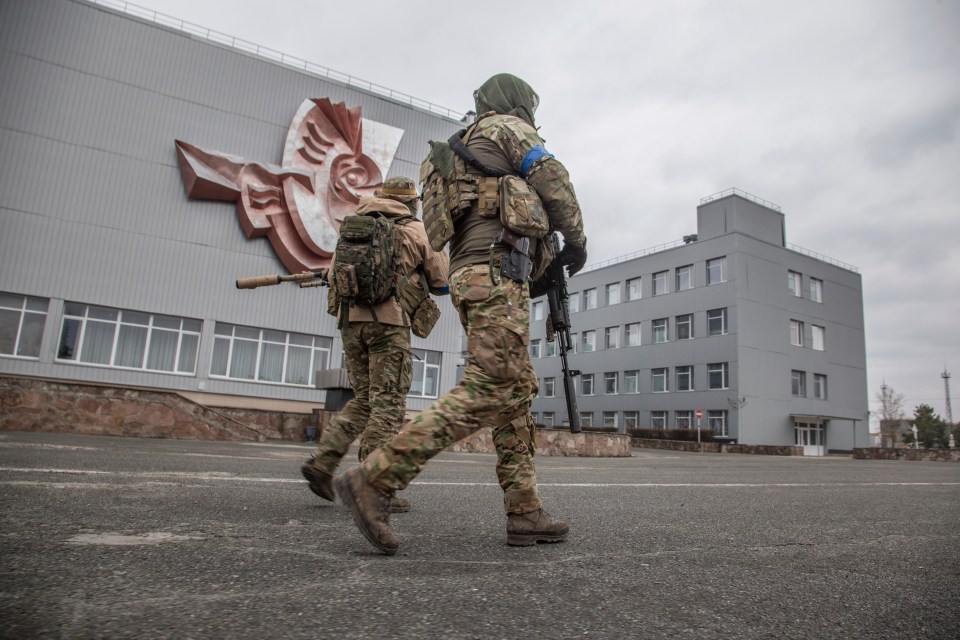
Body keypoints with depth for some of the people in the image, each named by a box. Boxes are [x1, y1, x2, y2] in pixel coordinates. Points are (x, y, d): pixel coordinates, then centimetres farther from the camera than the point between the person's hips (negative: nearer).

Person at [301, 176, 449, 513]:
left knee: (364, 400, 15)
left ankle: (322, 462, 5)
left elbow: (333, 276, 17)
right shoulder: (417, 232, 5)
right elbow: (442, 282, 9)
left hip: (351, 321, 6)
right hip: (388, 321, -5)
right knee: (387, 405, -2)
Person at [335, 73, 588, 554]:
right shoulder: (507, 126, 8)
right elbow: (552, 179, -6)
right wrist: (575, 239, 6)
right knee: (485, 392, -17)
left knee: (517, 391, 6)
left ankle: (525, 514, 4)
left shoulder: (462, 149, 33)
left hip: (469, 276, 10)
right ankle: (375, 480, -21)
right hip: (496, 270, -10)